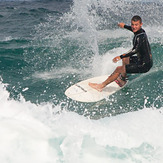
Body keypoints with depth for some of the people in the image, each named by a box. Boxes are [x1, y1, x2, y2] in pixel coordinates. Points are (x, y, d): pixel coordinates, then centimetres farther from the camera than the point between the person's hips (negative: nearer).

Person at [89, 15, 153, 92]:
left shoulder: (140, 37, -25)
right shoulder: (141, 31, 4)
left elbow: (135, 50, -38)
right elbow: (134, 29, 29)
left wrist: (121, 56, -37)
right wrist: (124, 26, 37)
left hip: (144, 65, -10)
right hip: (143, 60, 10)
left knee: (119, 69, -10)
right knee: (125, 59, 29)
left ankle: (101, 86, -1)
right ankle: (123, 78, 34)